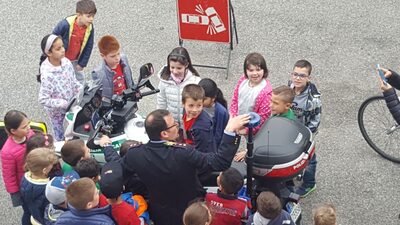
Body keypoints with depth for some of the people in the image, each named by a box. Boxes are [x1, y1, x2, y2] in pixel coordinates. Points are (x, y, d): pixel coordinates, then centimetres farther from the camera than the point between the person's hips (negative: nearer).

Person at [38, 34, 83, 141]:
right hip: (57, 111, -5)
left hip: (70, 105, 5)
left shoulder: (66, 62, -15)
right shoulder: (47, 75, -34)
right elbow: (43, 100, -29)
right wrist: (64, 104, -28)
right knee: (61, 137, 18)